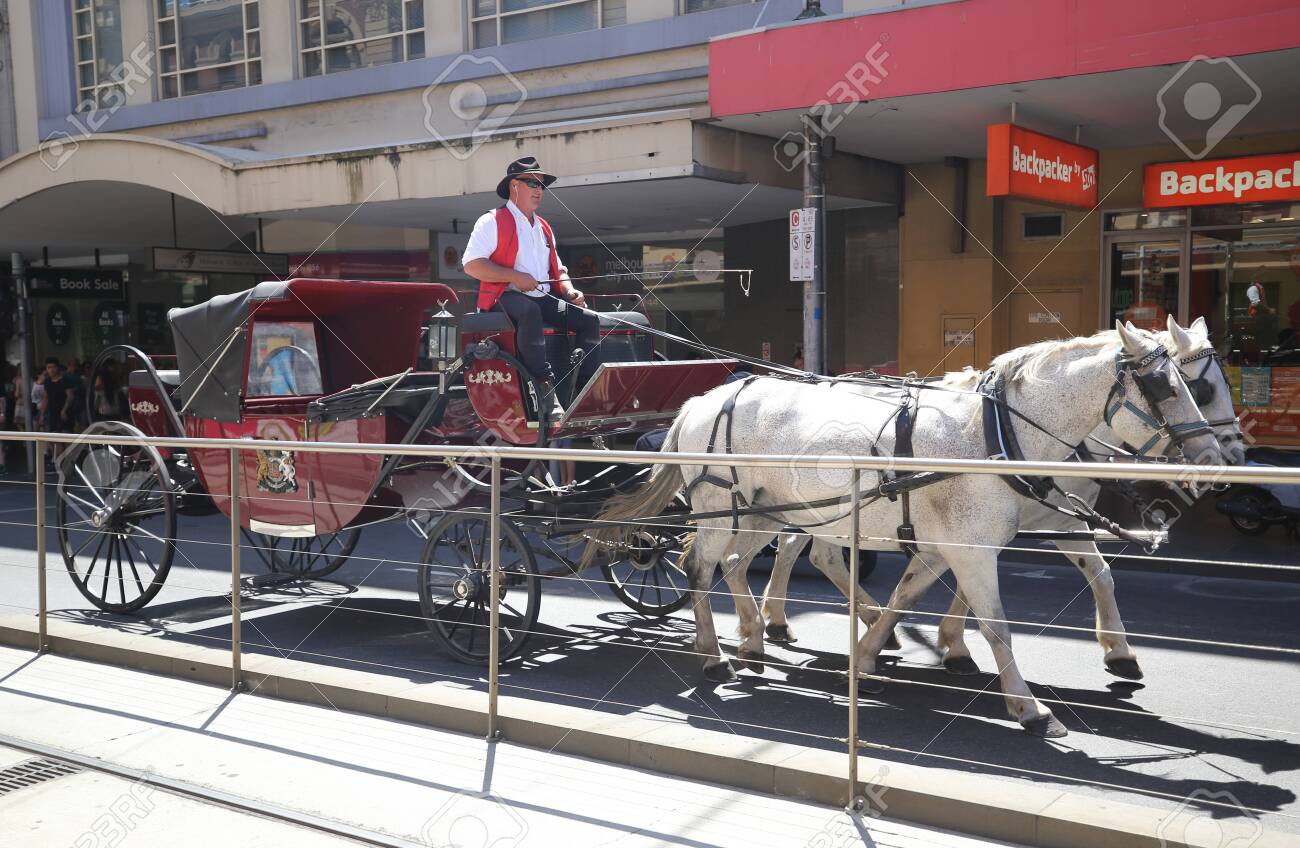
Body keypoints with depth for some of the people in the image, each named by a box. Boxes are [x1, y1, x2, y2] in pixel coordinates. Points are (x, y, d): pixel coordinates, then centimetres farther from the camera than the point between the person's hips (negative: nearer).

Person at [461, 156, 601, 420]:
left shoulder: (544, 229, 26)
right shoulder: (492, 222, 1)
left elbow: (557, 269, 30)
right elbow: (471, 264, -10)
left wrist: (569, 291, 7)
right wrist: (514, 277, -17)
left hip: (543, 298, 7)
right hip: (506, 298, -7)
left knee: (590, 319, -12)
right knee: (530, 311, -40)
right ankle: (546, 391, -43)